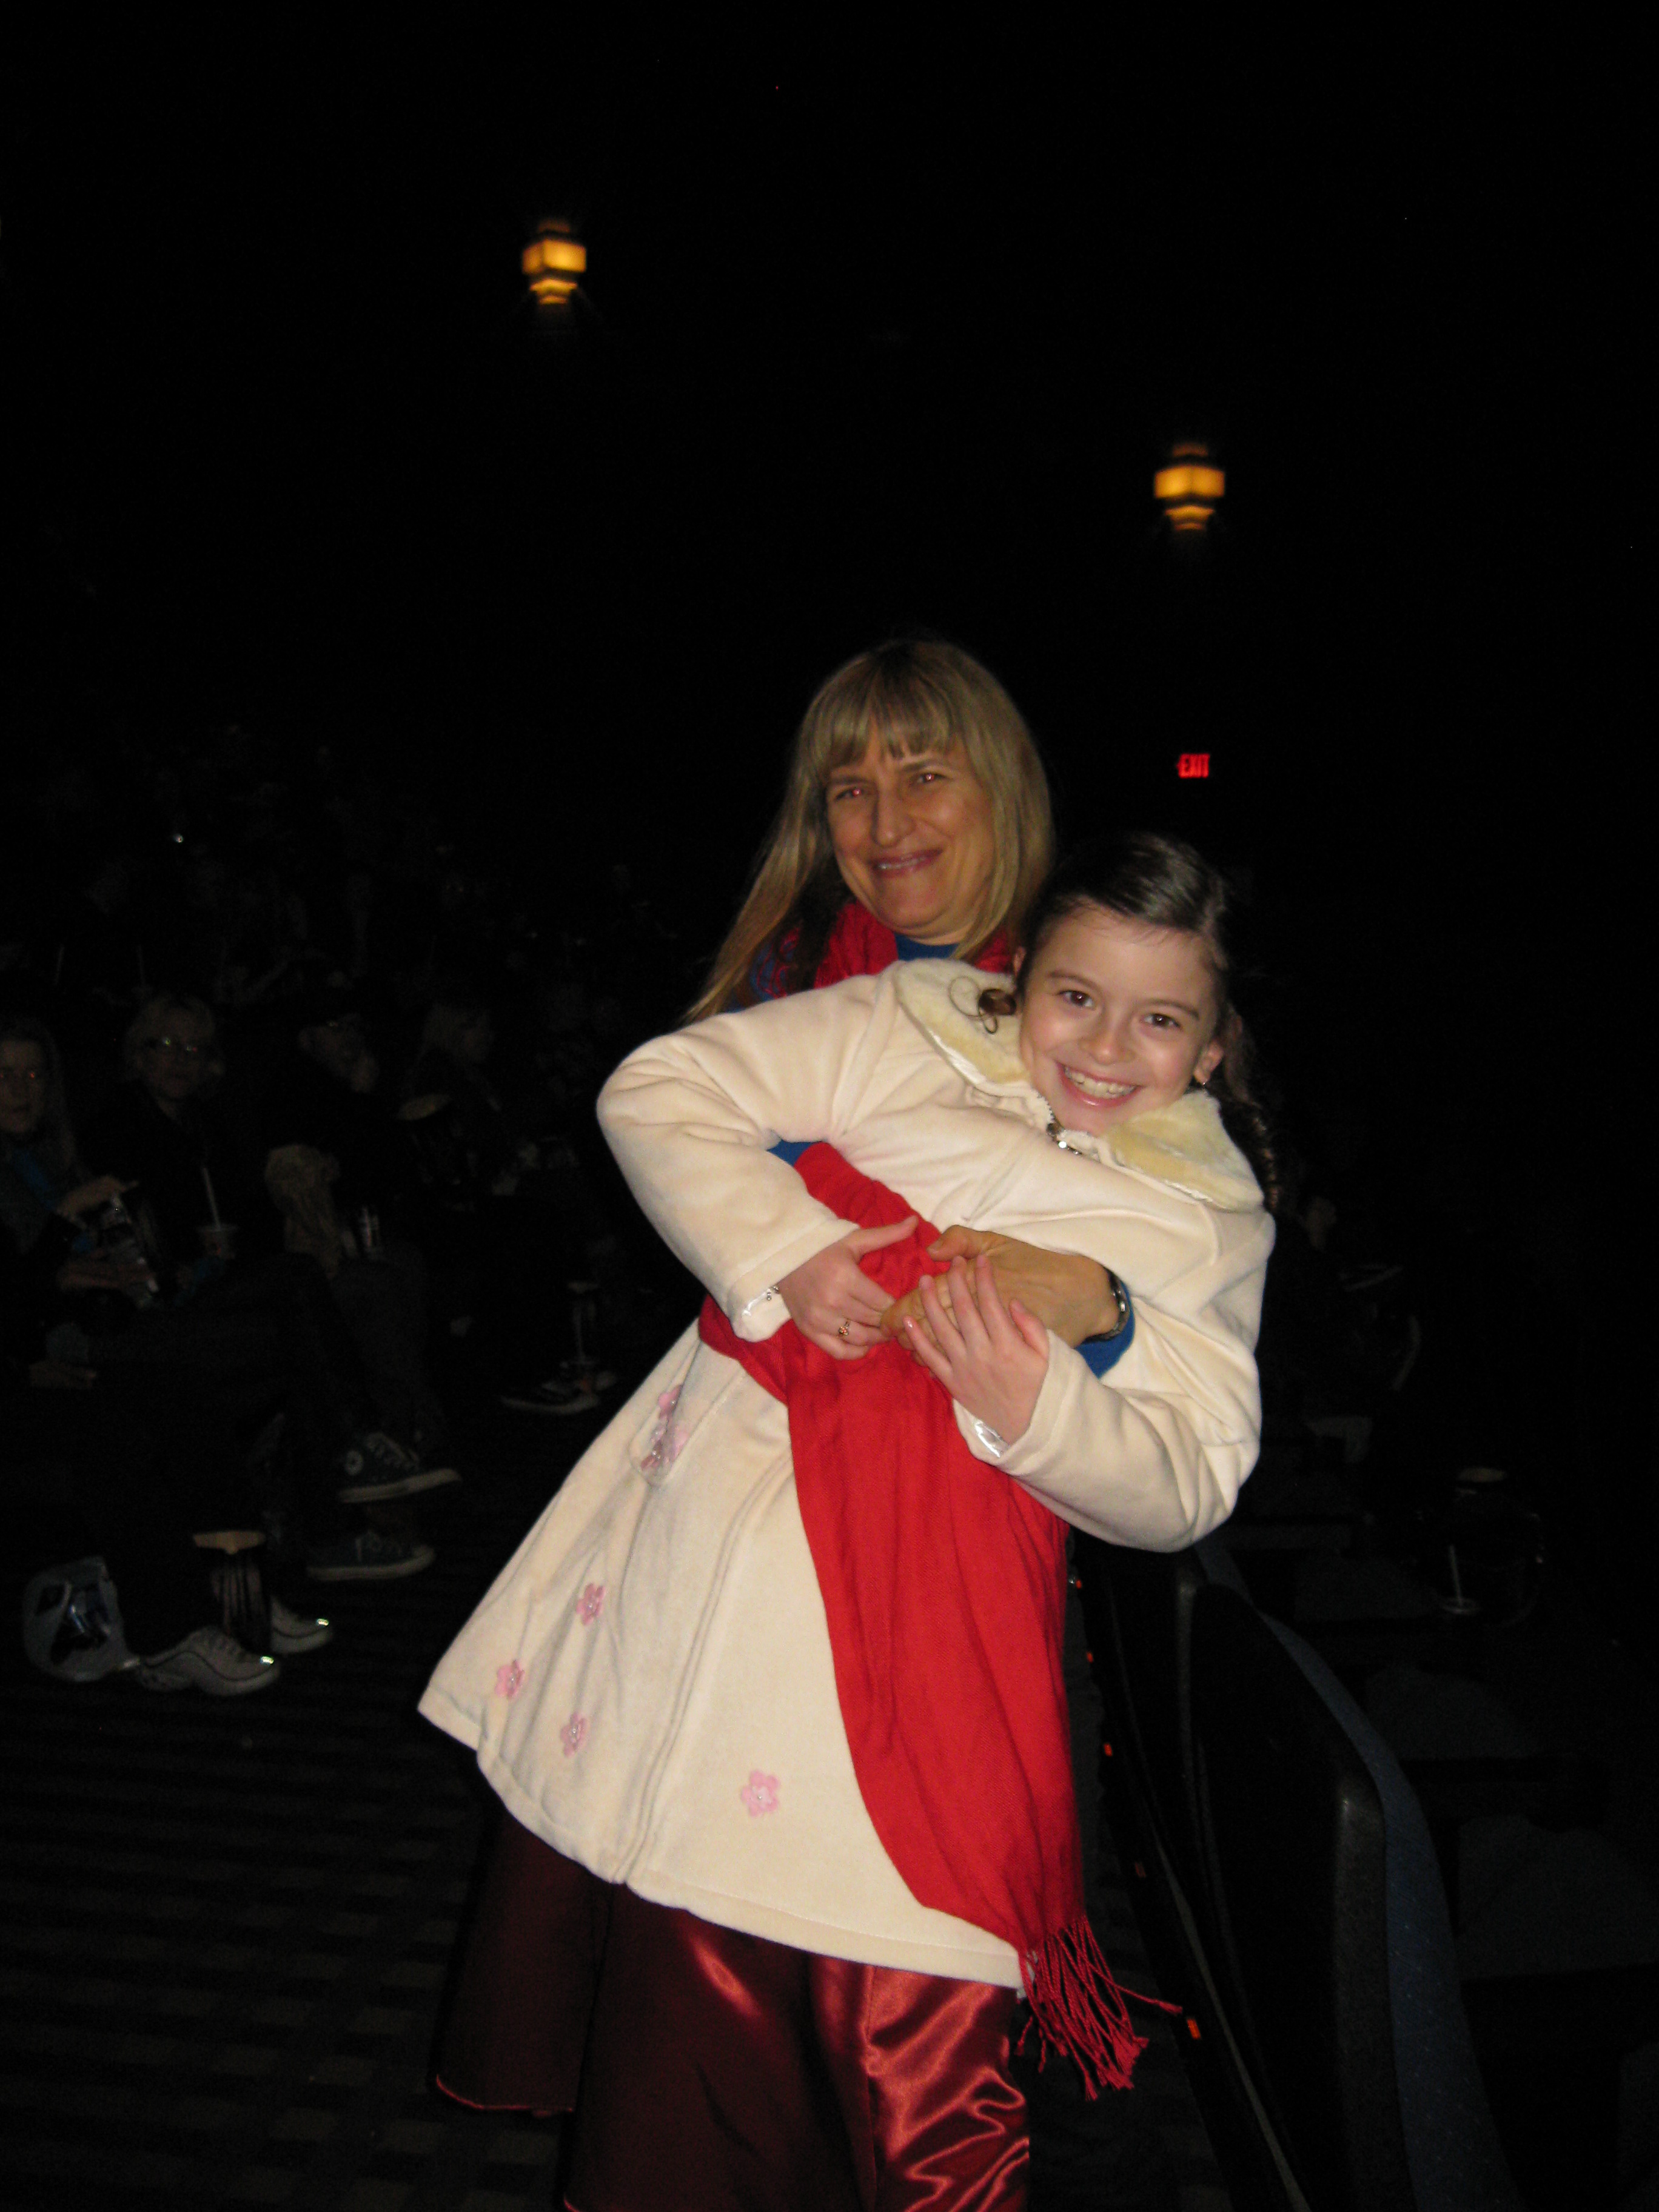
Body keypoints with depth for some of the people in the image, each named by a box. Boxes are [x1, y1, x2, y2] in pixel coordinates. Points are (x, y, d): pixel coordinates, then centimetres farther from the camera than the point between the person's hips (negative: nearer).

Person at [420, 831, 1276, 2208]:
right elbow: (657, 1091, 0)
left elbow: (1188, 1486, -2)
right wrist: (777, 1251, -14)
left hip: (924, 1610, -1)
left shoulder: (1211, 1218, 5)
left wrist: (1034, 1406, -22)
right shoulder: (909, 1033, 3)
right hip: (717, 1521, 2)